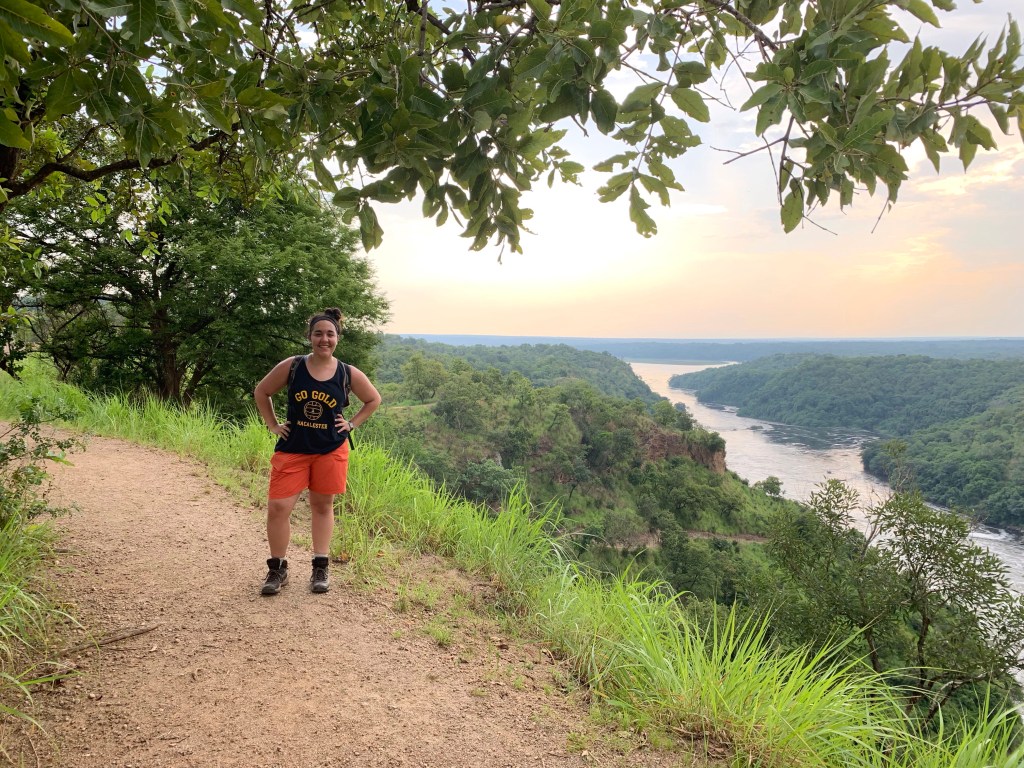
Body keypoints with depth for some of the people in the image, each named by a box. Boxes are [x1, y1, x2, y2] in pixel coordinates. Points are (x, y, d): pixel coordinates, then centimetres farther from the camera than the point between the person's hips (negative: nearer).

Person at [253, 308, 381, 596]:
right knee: (277, 507, -4)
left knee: (322, 506, 10)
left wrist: (352, 424, 1)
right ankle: (277, 569, 15)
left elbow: (374, 400, 10)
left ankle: (320, 568, 24)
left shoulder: (349, 374, -5)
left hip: (331, 450, 0)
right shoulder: (291, 367, -6)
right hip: (292, 449, 0)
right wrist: (274, 425, 2)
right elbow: (261, 392, 7)